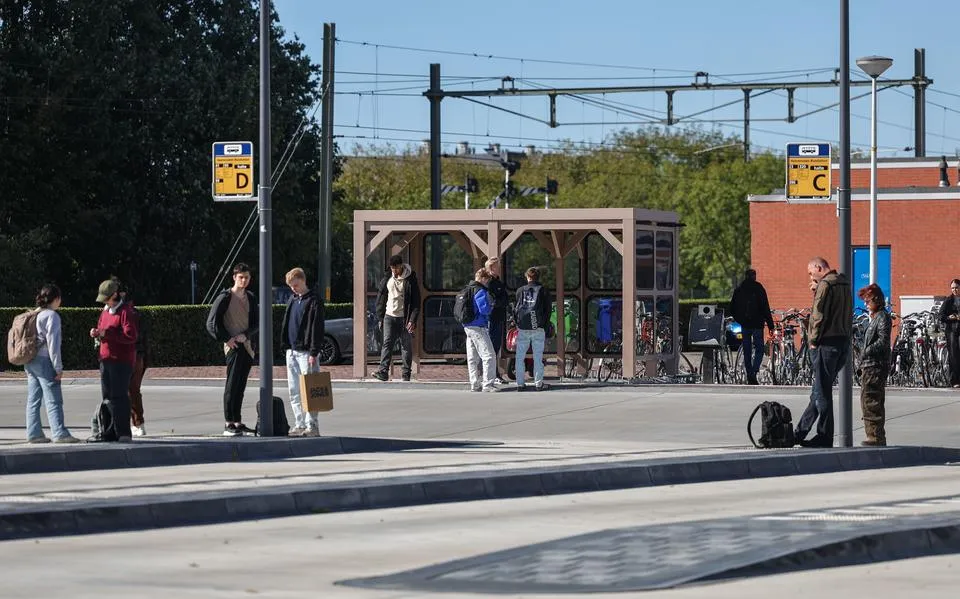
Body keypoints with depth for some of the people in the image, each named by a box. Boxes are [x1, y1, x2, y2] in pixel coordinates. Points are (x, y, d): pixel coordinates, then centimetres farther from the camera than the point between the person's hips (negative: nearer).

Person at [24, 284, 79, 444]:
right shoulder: (52, 316, -10)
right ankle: (59, 433, -11)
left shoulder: (34, 315, 15)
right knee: (54, 400, -8)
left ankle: (33, 433, 9)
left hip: (30, 363, 9)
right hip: (44, 361, -9)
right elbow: (52, 343, -15)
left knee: (33, 400, 9)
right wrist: (58, 368, -12)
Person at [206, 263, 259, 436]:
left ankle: (237, 422, 14)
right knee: (232, 384, -10)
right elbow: (212, 323, -5)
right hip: (233, 346, -6)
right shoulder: (225, 297, -4)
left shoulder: (251, 298, 13)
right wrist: (226, 339, -11)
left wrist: (245, 335, -5)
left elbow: (257, 323, 12)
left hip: (247, 345, 6)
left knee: (240, 385, 9)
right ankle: (228, 424, -12)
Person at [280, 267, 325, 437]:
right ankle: (299, 425, 12)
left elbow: (317, 328, -11)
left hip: (306, 351, -7)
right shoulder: (292, 300, 16)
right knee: (294, 391, 7)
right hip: (292, 351, 7)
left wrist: (314, 352, -16)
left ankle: (312, 426, -6)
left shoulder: (314, 301, -6)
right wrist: (285, 346, 13)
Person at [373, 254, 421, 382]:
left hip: (405, 318, -2)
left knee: (406, 346, 1)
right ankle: (383, 371, -16)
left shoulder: (410, 280, -4)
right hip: (389, 317, 2)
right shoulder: (387, 280, 7)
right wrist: (380, 318, 10)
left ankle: (406, 373, 8)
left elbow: (416, 302, -4)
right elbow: (380, 300, 14)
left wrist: (413, 320, -10)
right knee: (387, 343, -9)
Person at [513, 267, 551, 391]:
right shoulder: (544, 291, 4)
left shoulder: (520, 291, 6)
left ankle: (520, 383, 3)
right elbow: (548, 311, 5)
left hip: (523, 329, 1)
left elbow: (515, 309, 7)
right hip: (538, 329, 0)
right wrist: (546, 329, 10)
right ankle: (538, 383, 1)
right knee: (538, 357, 3)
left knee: (520, 357, 6)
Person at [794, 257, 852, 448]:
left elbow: (819, 315, -16)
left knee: (822, 392, -3)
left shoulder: (825, 285, -12)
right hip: (844, 342, 9)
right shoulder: (844, 284, 15)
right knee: (820, 391, 13)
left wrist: (813, 340, -9)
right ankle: (801, 432, 20)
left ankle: (824, 437, -2)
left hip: (827, 343, -9)